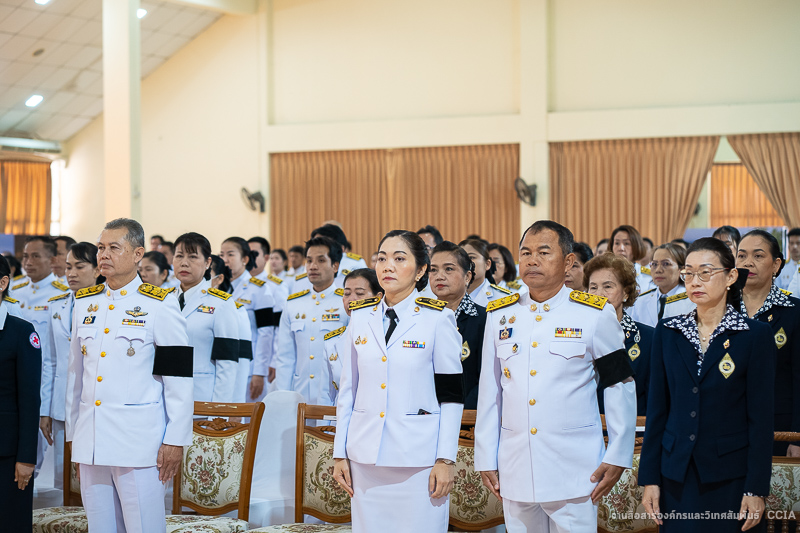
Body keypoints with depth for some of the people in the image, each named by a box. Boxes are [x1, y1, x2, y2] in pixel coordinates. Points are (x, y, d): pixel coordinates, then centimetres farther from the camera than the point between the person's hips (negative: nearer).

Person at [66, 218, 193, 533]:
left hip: (139, 444, -5)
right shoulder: (84, 303, 12)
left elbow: (179, 379, -5)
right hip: (90, 444, 5)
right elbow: (75, 373, 17)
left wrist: (175, 440, -9)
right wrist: (73, 435, 16)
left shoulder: (160, 306, -4)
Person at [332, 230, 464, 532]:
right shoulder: (362, 317, 9)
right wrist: (340, 454, 9)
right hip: (366, 456, 4)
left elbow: (451, 395, -3)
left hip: (418, 458, -4)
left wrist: (446, 459, -8)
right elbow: (348, 391, 13)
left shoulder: (438, 319, -3)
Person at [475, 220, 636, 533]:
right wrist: (486, 459, 9)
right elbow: (489, 392, 11)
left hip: (575, 472, -3)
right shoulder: (500, 315, 8)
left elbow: (620, 387, 2)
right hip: (515, 470, 3)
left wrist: (617, 457, -2)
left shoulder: (595, 315, -1)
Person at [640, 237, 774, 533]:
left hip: (729, 475, -3)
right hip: (677, 473, 3)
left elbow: (761, 417, -5)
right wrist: (650, 478, 2)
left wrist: (756, 489, -9)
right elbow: (657, 409, 7)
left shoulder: (755, 335, -3)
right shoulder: (667, 333, 7)